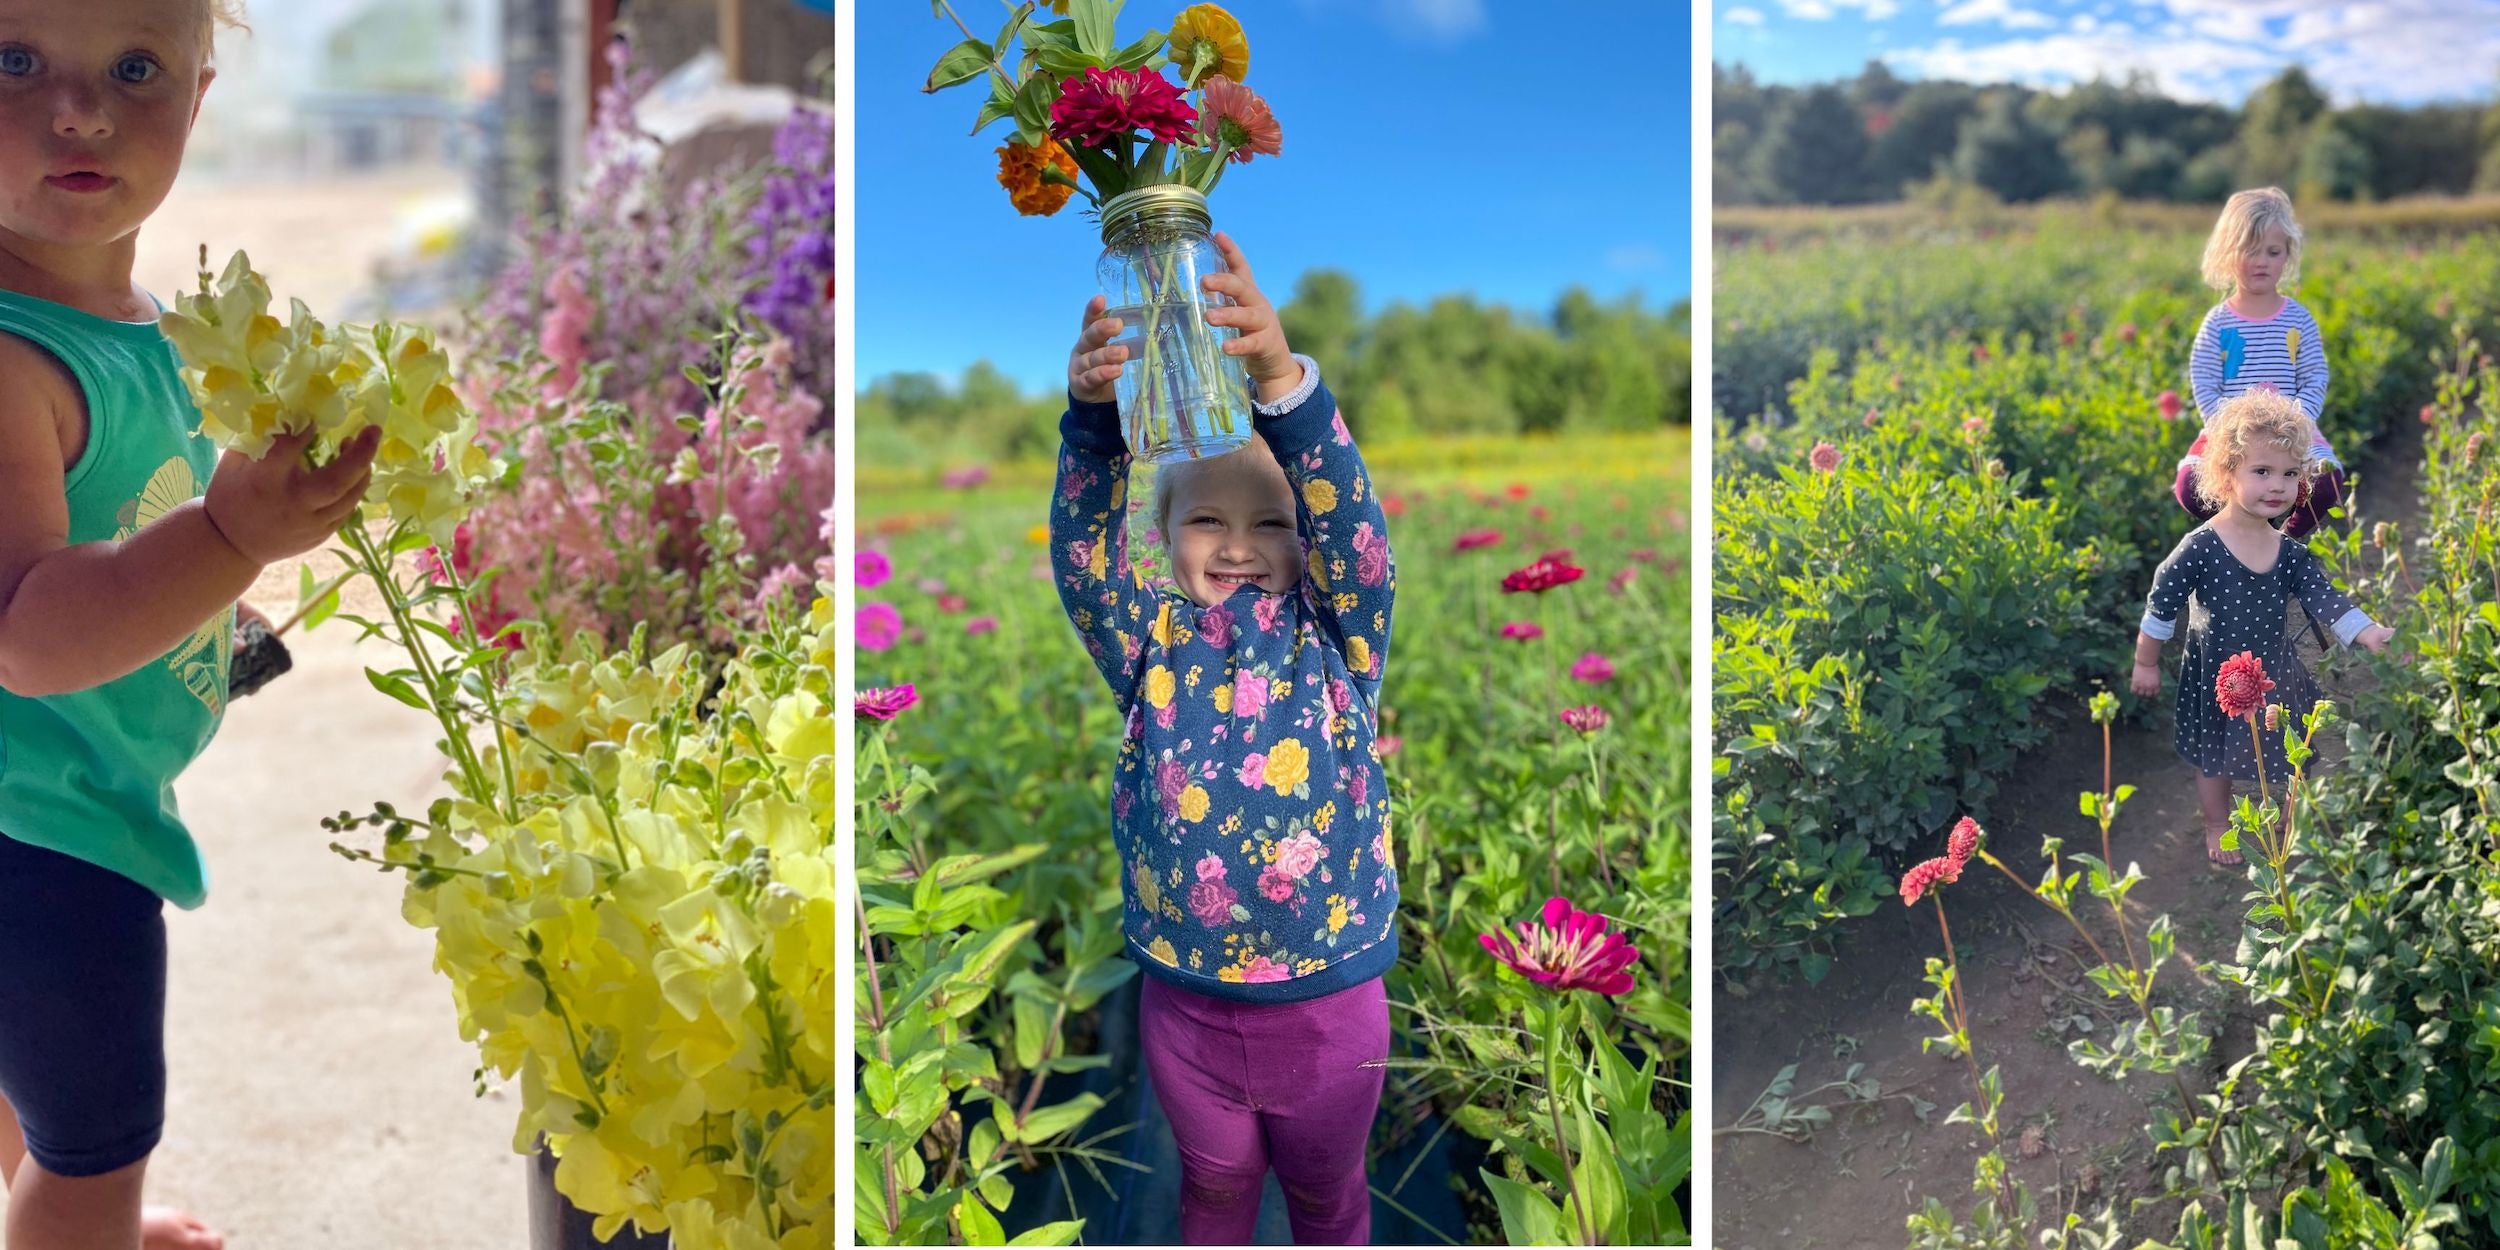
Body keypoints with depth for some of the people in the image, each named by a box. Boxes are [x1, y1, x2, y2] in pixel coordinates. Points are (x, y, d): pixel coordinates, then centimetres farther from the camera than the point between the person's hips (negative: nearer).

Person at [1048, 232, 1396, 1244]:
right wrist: (1093, 415, -39)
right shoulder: (1154, 645, -5)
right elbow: (1085, 548, -19)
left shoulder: (1334, 640, -9)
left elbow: (1348, 521, -25)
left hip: (1328, 1004, -1)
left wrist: (1282, 382, -43)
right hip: (1185, 1003, 2)